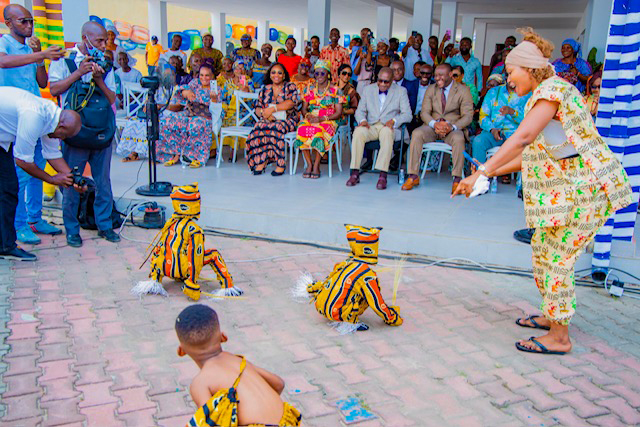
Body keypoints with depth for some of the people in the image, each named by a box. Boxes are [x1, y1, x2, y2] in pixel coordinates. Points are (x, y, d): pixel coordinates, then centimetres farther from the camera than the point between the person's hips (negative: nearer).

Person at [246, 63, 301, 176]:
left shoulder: (290, 87, 6)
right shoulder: (265, 89, 18)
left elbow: (291, 102, -13)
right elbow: (257, 108, 13)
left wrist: (272, 109, -20)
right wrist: (263, 113, -12)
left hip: (286, 119, -4)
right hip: (267, 120, 4)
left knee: (276, 128, -37)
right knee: (258, 128, -30)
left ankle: (280, 164, -32)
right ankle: (260, 162, -24)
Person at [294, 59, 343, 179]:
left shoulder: (335, 91, 2)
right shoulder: (309, 89, 14)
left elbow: (338, 113, -3)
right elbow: (304, 108, 16)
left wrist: (321, 118, -15)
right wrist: (308, 115, -9)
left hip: (328, 121, -3)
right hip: (310, 119, 3)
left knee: (318, 131, -37)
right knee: (302, 129, -31)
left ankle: (316, 166, -25)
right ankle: (309, 164, -22)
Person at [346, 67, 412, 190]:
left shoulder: (401, 91, 10)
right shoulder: (368, 89, 18)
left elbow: (407, 114, 1)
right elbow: (360, 110, 14)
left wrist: (393, 121, -19)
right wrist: (362, 120, -10)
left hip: (389, 127, -2)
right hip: (370, 126, 2)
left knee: (387, 132, -39)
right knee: (358, 131, -32)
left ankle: (383, 175, -43)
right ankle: (355, 173, -31)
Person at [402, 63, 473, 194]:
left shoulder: (463, 91, 1)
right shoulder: (431, 89, 11)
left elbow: (468, 116, -6)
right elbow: (424, 112, 3)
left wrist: (452, 127, -25)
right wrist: (435, 124, -19)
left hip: (453, 128, -2)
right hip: (432, 126, 3)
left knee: (458, 138, -36)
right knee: (416, 134, -28)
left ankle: (457, 179, -29)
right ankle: (413, 176, -23)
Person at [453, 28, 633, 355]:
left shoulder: (552, 89, -15)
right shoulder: (545, 93, 17)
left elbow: (522, 138, -30)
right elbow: (535, 151, 17)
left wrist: (482, 172, -33)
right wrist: (495, 171, 13)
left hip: (583, 187, -10)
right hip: (565, 187, 10)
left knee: (557, 258, -5)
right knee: (542, 248, 16)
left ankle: (559, 337, 5)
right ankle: (552, 316, 32)